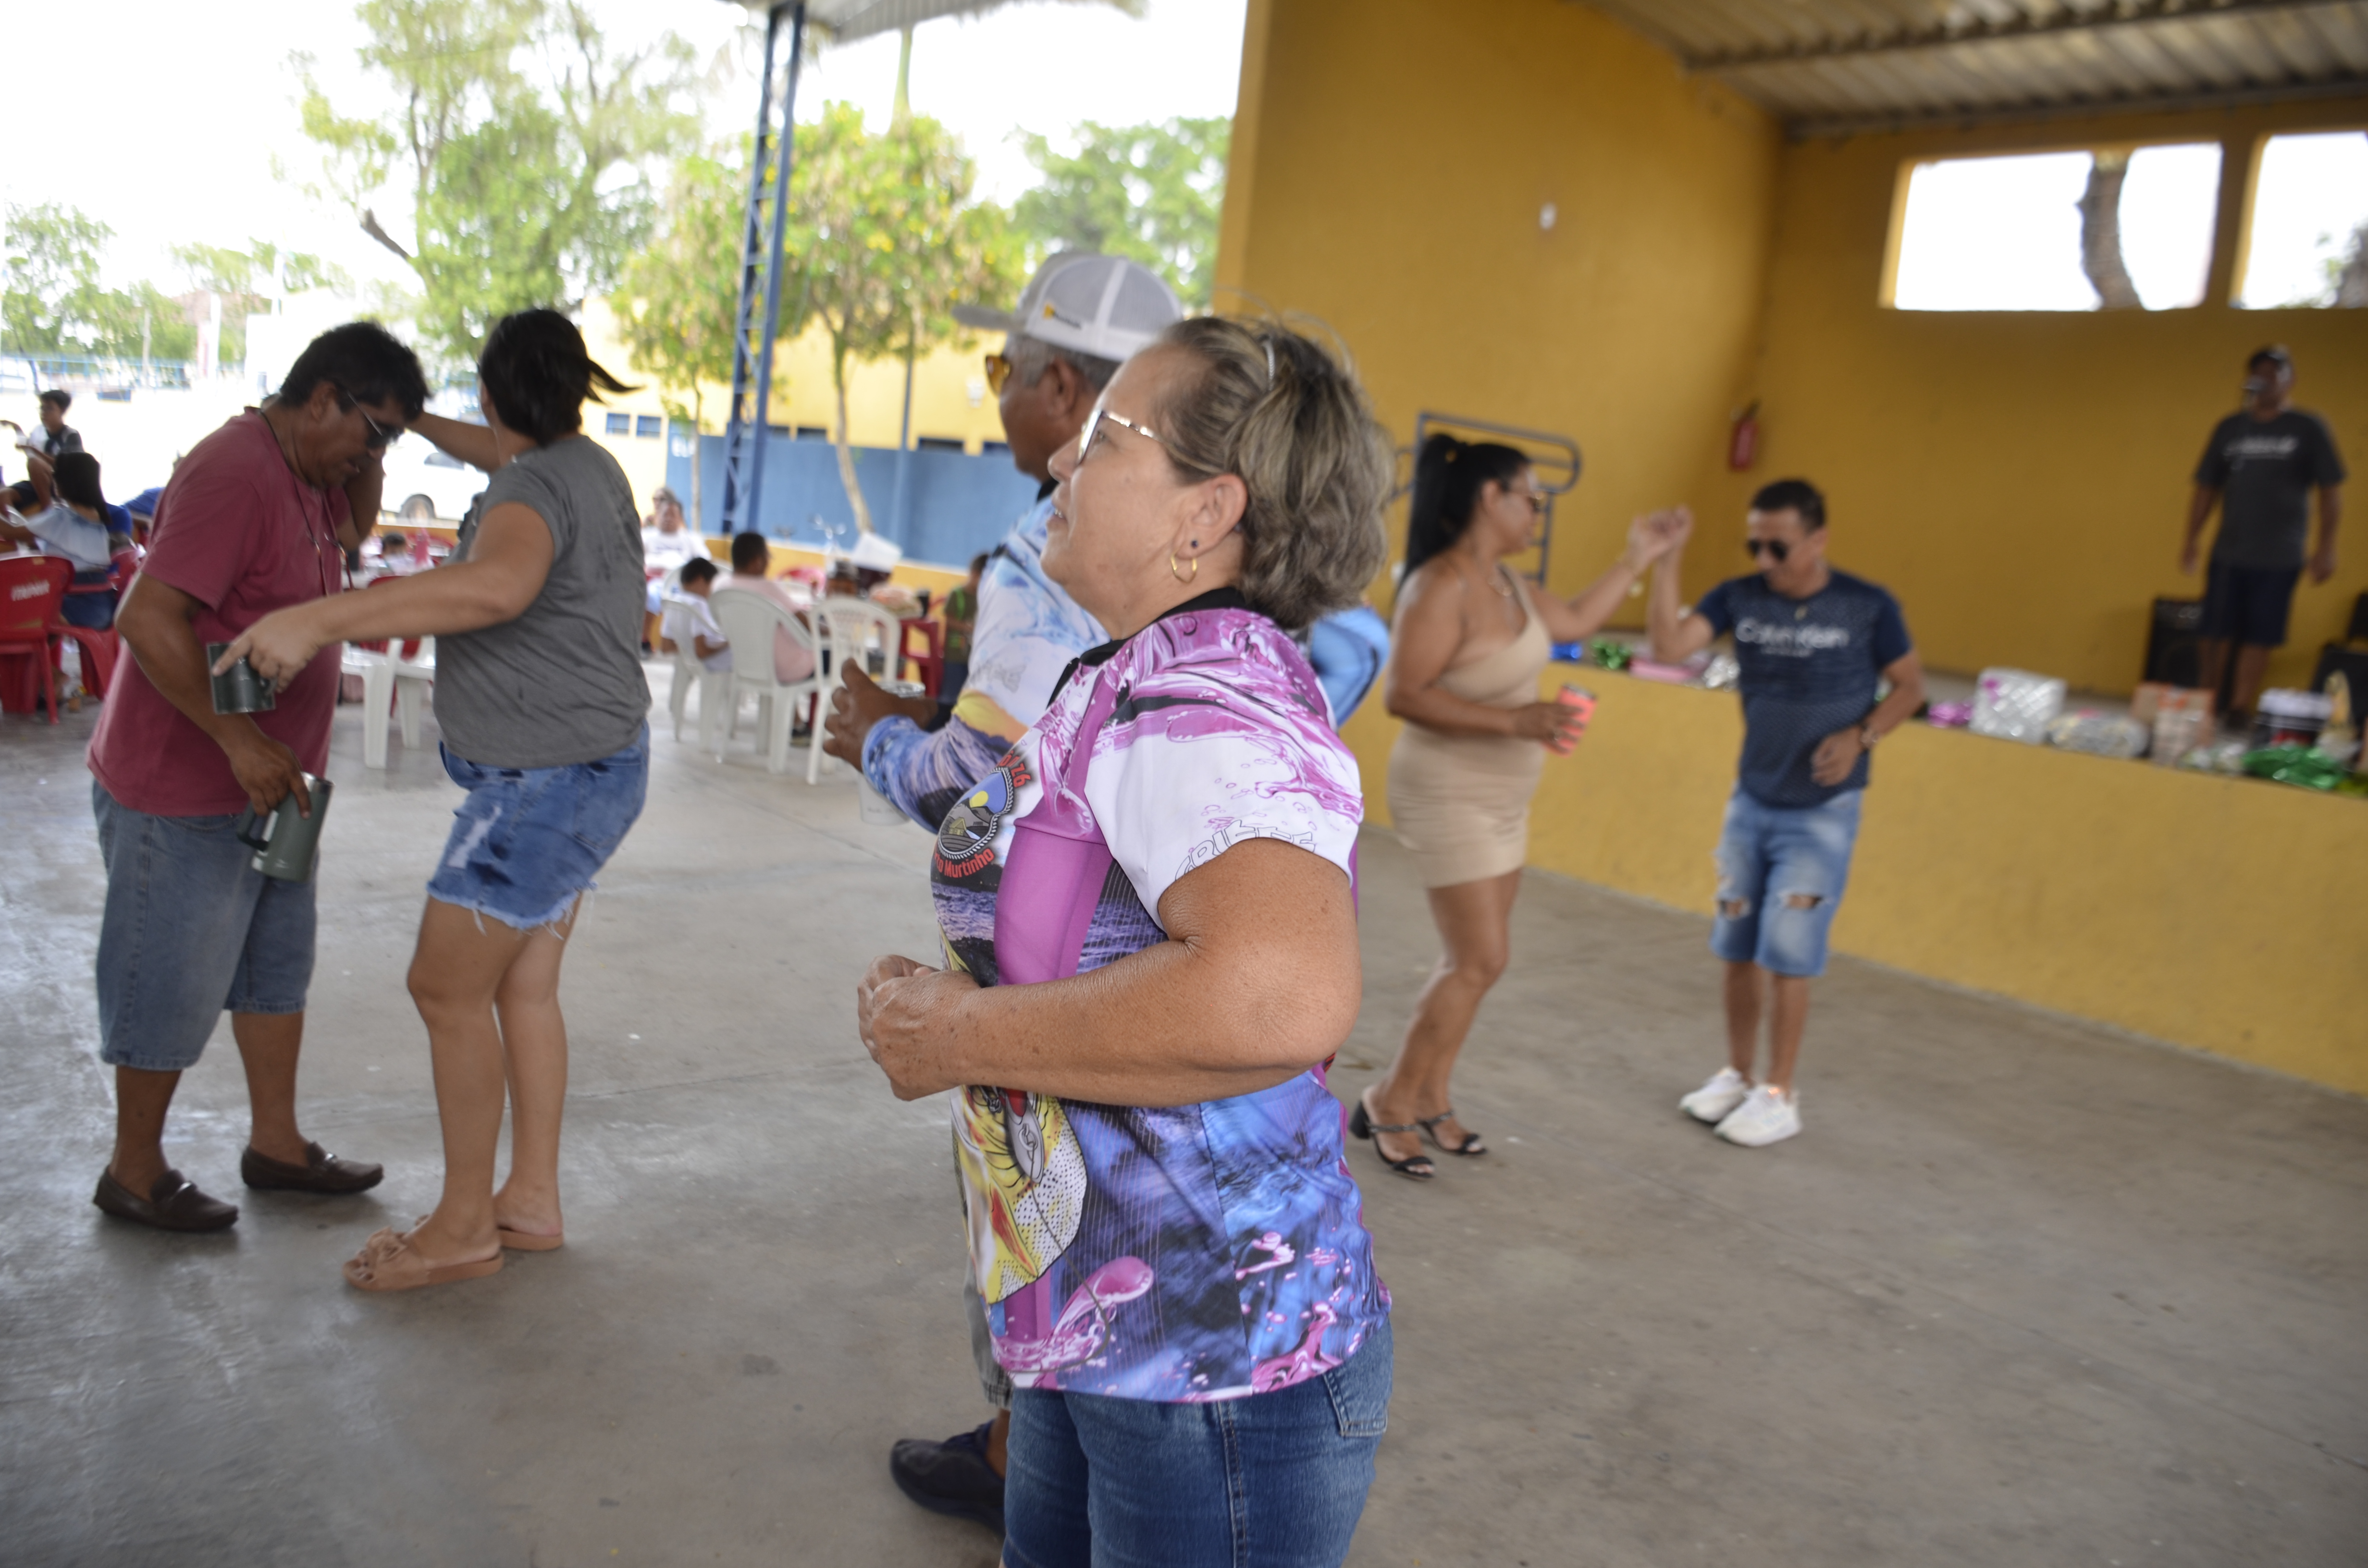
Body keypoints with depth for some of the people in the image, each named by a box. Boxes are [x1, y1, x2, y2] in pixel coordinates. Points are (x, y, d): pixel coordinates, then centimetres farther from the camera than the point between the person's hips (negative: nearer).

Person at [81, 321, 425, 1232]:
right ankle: (135, 1175, 22)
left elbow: (354, 527, 28)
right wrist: (241, 739, -28)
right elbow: (148, 618, -29)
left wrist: (364, 463, 7)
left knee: (278, 963, 18)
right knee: (173, 985, 4)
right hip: (184, 790, -10)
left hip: (264, 783, 10)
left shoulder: (303, 474, 7)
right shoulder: (235, 473, -23)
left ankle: (276, 1143, 32)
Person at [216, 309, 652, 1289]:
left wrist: (319, 618, -43)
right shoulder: (585, 465, 11)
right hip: (587, 768, 10)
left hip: (546, 781, -10)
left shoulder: (534, 489, -20)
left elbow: (495, 586, -43)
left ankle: (464, 1226, 11)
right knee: (522, 988, 15)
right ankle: (530, 1202, 24)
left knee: (447, 988, 0)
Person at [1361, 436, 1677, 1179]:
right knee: (1480, 962, -6)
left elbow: (1577, 620, 23)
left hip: (1501, 797, 9)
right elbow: (1403, 694, -27)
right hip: (1450, 796, -9)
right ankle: (1389, 1104, 9)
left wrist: (1637, 559, 22)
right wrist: (1515, 719, -32)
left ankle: (1430, 1101, 25)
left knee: (1469, 959, 13)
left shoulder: (1505, 582, 7)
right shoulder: (1442, 585, -21)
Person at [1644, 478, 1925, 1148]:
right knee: (1739, 948, 11)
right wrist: (1665, 564, -28)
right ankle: (1736, 1074, 27)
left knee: (1788, 954, -2)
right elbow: (1670, 647, -19)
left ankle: (1778, 1095, 11)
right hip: (1750, 803, 4)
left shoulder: (1868, 607, -11)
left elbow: (1910, 686, 0)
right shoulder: (1738, 597, -6)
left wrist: (1860, 735, -16)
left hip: (1823, 814, -3)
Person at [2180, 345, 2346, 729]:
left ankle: (2240, 710, 11)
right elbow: (2207, 489, 10)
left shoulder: (2309, 428, 0)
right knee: (2213, 635, 3)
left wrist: (2326, 546, -6)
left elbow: (2331, 491, 0)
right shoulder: (2229, 428, 8)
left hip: (2280, 557, -2)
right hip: (2229, 553, 2)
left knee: (2259, 638, 2)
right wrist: (2191, 540, 4)